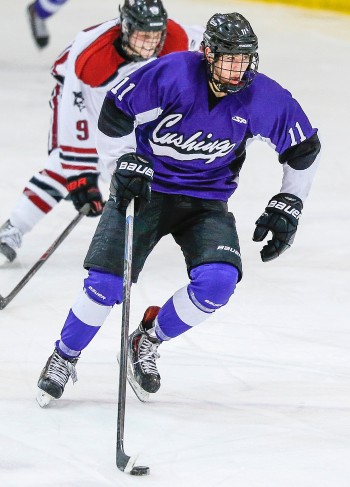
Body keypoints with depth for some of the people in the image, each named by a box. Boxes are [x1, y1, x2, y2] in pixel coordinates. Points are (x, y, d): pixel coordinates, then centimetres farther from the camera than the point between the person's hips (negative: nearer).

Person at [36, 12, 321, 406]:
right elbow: (114, 111, -11)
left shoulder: (262, 97, -13)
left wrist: (287, 207, 0)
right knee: (106, 284, -15)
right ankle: (64, 358, 12)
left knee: (217, 281, -23)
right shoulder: (173, 74, -22)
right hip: (145, 188, -2)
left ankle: (147, 341, 4)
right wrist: (126, 163, -17)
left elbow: (303, 148, 2)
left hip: (206, 199, 2)